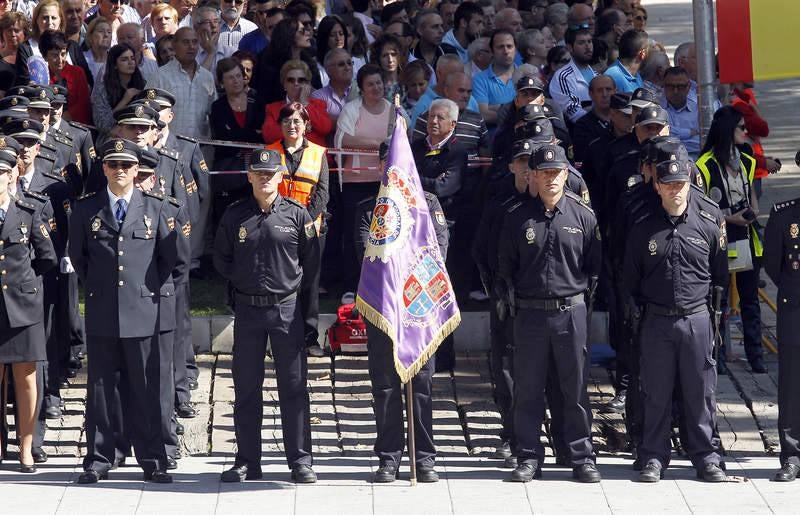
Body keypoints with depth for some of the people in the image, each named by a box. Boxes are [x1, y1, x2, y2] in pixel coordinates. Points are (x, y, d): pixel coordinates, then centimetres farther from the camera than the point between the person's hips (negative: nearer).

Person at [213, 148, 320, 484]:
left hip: (287, 308, -2)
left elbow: (311, 262, 7)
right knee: (246, 387, 5)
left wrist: (295, 288, 6)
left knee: (294, 386, 0)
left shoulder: (297, 214, 0)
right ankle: (247, 462, 12)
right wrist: (243, 281, 7)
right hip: (247, 310, 2)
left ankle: (300, 461, 5)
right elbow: (221, 259, 15)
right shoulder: (234, 216, 3)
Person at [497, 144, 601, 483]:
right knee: (527, 390, 4)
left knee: (575, 389, 3)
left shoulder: (583, 215, 1)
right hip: (529, 312, 1)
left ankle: (582, 458, 10)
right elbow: (505, 266, 9)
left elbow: (595, 265, 9)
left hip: (571, 312, -1)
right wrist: (511, 302, 5)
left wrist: (580, 294, 5)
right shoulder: (517, 217, 2)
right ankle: (529, 458, 12)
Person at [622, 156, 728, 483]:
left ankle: (705, 457, 13)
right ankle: (654, 458, 13)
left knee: (700, 393, 3)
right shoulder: (643, 229, 2)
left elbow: (719, 276, 11)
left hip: (697, 321, 0)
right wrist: (634, 316, 7)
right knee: (656, 394, 4)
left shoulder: (708, 225, 1)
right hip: (656, 321, 0)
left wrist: (716, 314, 9)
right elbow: (630, 281, 11)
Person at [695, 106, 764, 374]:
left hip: (746, 240, 6)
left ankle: (756, 356, 14)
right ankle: (718, 356, 11)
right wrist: (730, 218, -16)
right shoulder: (706, 166, -10)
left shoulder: (746, 162, 10)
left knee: (750, 300, 9)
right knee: (719, 301, 2)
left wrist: (753, 210, 0)